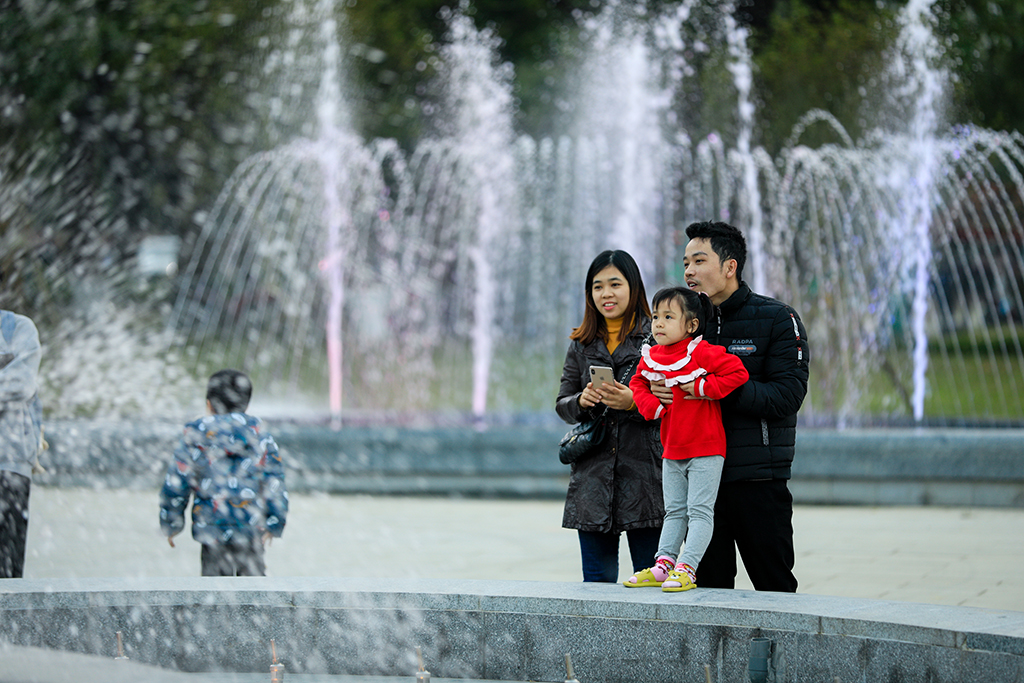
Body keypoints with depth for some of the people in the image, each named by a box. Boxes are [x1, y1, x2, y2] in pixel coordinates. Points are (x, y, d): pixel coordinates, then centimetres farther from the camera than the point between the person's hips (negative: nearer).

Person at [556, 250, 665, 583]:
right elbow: (562, 404, 15)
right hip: (593, 476, 4)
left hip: (644, 472, -3)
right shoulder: (582, 345, 13)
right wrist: (582, 402, -7)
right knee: (598, 578, 6)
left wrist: (634, 403, -19)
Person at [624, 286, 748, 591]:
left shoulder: (703, 353, -15)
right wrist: (652, 406, -2)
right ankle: (663, 567, 13)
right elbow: (638, 384, 17)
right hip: (672, 450, 7)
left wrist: (702, 388, -20)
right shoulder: (650, 358, 5)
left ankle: (686, 569, -10)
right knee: (674, 511, 12)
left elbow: (738, 373, -18)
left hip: (705, 450, -7)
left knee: (699, 510, -6)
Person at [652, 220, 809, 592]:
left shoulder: (777, 319, -2)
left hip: (758, 478, -5)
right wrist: (657, 392, -8)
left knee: (774, 585, 0)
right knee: (709, 586, 7)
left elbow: (787, 395, -13)